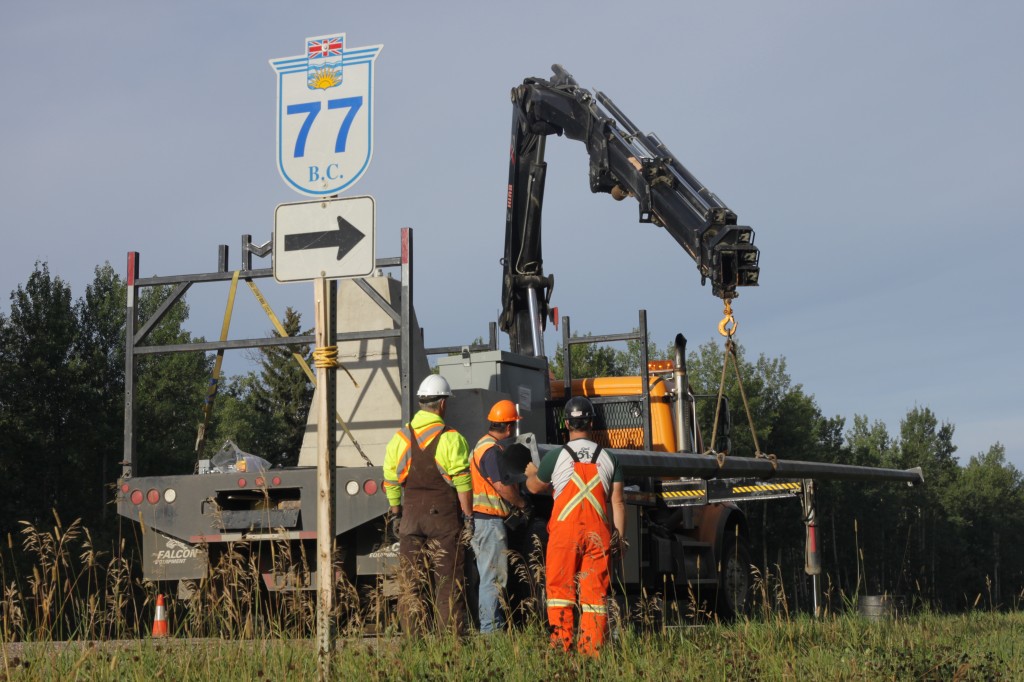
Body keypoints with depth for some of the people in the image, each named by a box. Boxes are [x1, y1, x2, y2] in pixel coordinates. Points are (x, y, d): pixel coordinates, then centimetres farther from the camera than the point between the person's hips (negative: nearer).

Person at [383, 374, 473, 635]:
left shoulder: (400, 437, 5)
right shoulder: (451, 439, -8)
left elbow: (390, 482, 8)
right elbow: (462, 484, -11)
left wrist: (396, 515, 17)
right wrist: (468, 517, -4)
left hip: (411, 515, 4)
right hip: (444, 515, -4)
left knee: (410, 582, 8)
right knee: (447, 580, 1)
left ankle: (412, 635, 7)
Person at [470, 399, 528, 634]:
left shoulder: (485, 445, 18)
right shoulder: (492, 450, -17)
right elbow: (502, 486, -22)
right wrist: (522, 504, -8)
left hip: (485, 519, 11)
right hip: (490, 520, -11)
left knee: (492, 576, 16)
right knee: (493, 577, -7)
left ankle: (494, 625, 23)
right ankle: (490, 628, -4)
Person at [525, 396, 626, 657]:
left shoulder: (555, 457, -3)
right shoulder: (609, 459, 5)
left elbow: (535, 487, 13)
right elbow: (618, 501, 4)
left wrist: (531, 473, 35)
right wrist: (620, 536, 10)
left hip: (564, 530, -2)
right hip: (598, 533, 2)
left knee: (560, 588, 5)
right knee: (595, 592, 5)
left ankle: (561, 645, -1)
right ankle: (592, 650, 3)